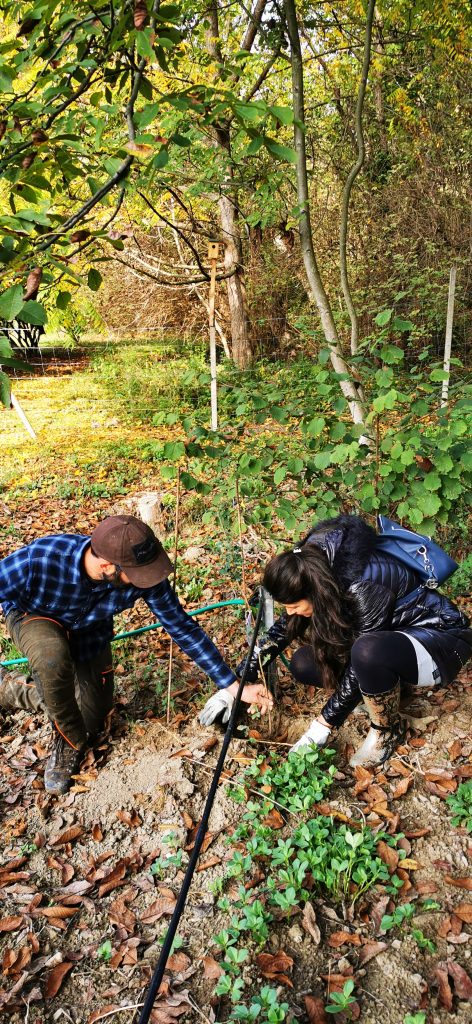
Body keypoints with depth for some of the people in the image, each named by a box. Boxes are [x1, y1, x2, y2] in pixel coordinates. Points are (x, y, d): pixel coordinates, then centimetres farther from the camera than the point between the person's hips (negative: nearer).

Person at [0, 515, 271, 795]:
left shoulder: (143, 575, -33)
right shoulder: (39, 559, -41)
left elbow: (183, 628, -22)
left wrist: (234, 685, -20)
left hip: (90, 633, 3)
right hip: (36, 618, -3)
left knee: (90, 724, 8)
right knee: (53, 656, -39)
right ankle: (70, 741, -10)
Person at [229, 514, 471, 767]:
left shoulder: (364, 589, -34)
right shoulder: (319, 575, -12)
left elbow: (359, 669, -26)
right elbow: (283, 629, -1)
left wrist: (323, 725, -19)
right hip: (390, 633, 7)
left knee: (368, 652, -39)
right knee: (303, 664, -9)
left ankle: (387, 730, -10)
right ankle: (388, 688, 7)